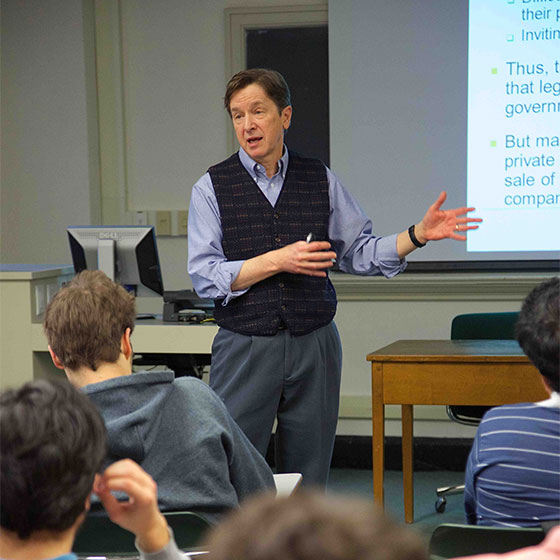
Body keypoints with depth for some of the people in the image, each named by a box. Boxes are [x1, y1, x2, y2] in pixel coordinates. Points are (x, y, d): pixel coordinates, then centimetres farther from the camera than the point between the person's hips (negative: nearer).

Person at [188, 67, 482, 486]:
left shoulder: (321, 181, 9)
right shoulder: (212, 188, 1)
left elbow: (360, 253, 10)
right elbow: (205, 278, -7)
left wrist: (419, 234, -2)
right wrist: (278, 261, -16)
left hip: (314, 348, 2)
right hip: (245, 350, -2)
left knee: (308, 483, 8)